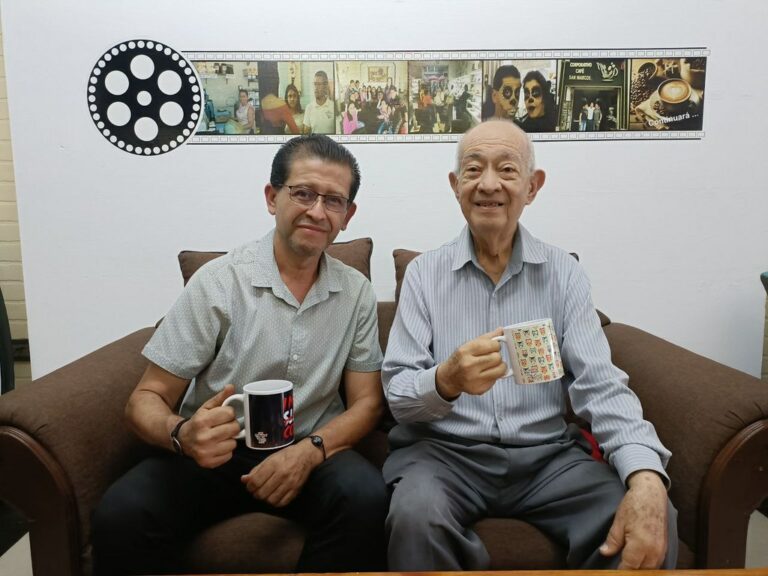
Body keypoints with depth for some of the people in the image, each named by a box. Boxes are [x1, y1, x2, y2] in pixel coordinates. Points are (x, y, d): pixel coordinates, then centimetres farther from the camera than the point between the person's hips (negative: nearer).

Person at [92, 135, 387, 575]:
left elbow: (366, 401, 1)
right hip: (214, 453, -1)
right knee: (121, 514, -27)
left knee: (365, 497, -29)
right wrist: (181, 433, -31)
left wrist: (309, 451, -18)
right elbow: (147, 399, -6)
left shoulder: (357, 294, 0)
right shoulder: (218, 283, -9)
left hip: (308, 452, 2)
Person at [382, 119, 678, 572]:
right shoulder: (425, 273, 0)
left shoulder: (564, 273, 4)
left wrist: (646, 476, -23)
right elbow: (397, 394, -4)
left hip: (546, 454, 2)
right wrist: (446, 381, -28)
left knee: (654, 520, -21)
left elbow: (600, 383, -5)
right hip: (444, 450, -1)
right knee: (416, 515, -32)